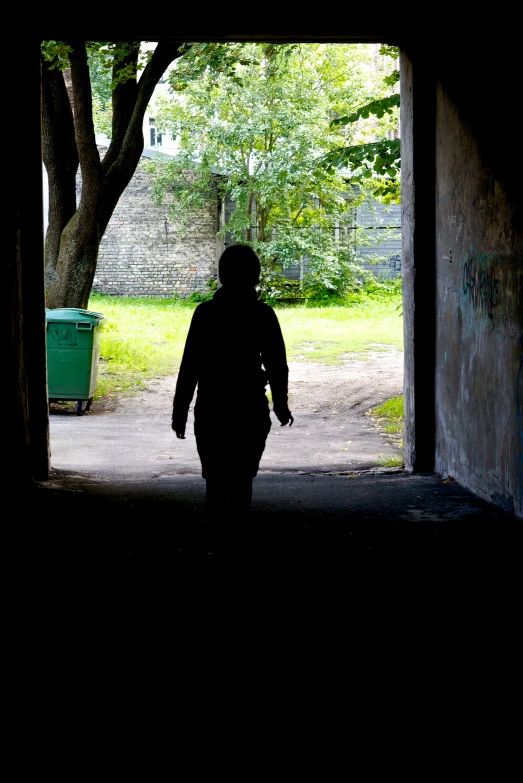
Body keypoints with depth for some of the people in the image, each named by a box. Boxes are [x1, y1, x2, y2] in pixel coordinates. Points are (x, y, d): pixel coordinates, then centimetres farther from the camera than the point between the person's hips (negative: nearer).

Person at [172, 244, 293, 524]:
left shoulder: (205, 312, -5)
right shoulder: (263, 314, -4)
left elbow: (190, 365, -5)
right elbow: (277, 365, 0)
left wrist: (180, 411, 1)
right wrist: (281, 405, 13)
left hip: (211, 409, 0)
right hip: (250, 410, 0)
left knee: (215, 481, 7)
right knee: (241, 480, 10)